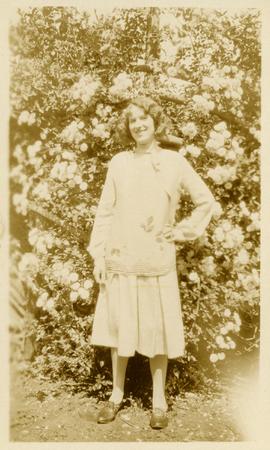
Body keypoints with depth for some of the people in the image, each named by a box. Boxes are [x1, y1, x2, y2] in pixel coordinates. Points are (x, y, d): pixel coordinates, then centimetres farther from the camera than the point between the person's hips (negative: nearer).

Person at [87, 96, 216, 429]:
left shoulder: (174, 162, 1)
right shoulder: (118, 163, 4)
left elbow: (206, 200, 8)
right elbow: (105, 212, 4)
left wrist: (183, 231, 1)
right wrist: (99, 255, 0)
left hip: (157, 261, -1)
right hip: (120, 260, 2)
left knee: (157, 331, 5)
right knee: (118, 328, 10)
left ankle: (159, 399, 23)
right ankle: (117, 394, 29)